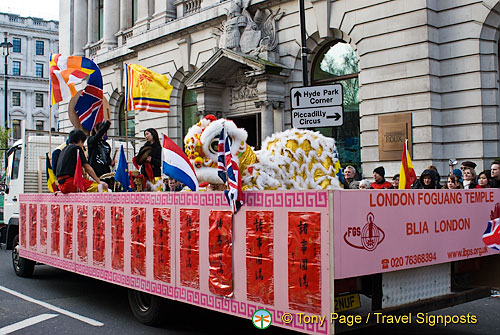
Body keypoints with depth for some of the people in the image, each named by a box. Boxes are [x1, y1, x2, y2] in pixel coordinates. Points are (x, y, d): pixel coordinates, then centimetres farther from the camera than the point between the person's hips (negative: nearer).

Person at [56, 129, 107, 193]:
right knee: (98, 187, -16)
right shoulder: (77, 148, -1)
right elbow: (87, 168, -3)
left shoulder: (63, 150, 23)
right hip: (70, 183, -9)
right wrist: (99, 181, 1)